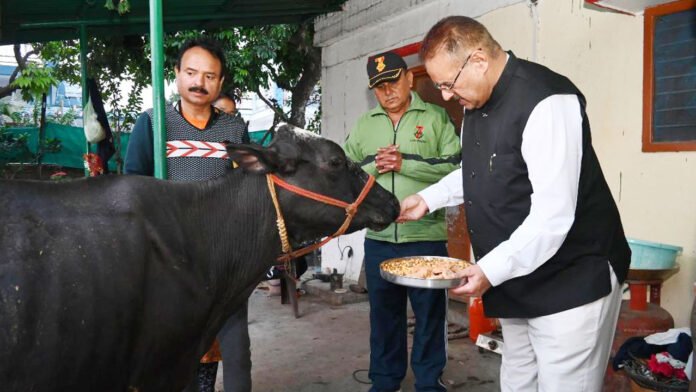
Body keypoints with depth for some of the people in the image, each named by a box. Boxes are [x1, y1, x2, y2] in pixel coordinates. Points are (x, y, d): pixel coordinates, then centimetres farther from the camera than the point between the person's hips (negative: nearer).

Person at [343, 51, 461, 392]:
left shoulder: (436, 117, 0)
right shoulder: (364, 124, 11)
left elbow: (454, 167, -11)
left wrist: (404, 163, -16)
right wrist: (373, 167, -10)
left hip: (427, 236, -3)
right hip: (378, 237, 3)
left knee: (430, 313, 10)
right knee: (383, 312, 15)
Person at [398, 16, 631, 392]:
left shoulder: (546, 101, -22)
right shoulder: (476, 101, 6)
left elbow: (553, 215, -27)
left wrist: (491, 270, -26)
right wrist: (428, 198, 10)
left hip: (570, 285, -8)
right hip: (516, 281, 8)